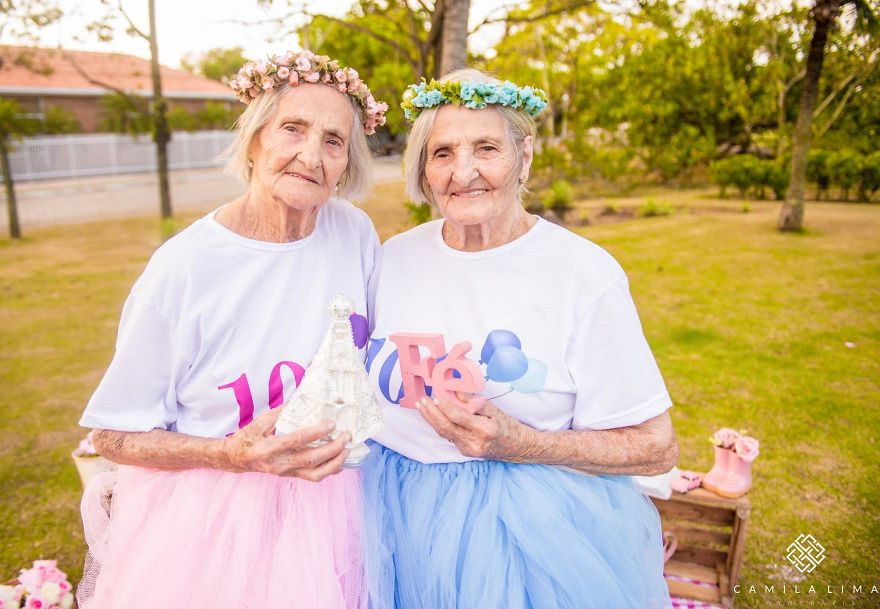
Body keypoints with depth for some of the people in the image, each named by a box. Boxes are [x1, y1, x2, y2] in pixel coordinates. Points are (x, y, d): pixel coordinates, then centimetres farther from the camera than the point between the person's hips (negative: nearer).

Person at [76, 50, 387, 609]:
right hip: (213, 517, -3)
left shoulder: (355, 233, -8)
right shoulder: (184, 268, -20)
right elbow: (115, 437, -11)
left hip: (328, 507, 4)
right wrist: (233, 454, -24)